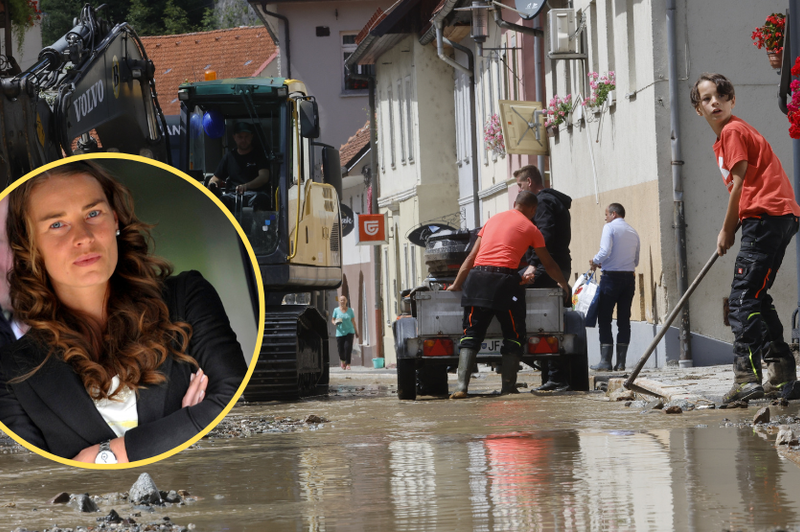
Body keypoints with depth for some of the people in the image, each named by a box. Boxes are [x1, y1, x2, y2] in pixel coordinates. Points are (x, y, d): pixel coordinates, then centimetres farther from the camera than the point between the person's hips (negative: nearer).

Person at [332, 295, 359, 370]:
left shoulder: (350, 310, 5)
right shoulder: (336, 310, 4)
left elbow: (353, 321, 10)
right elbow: (332, 320, 10)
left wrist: (356, 332, 11)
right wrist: (335, 323, -13)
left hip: (349, 331, 0)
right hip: (340, 332, 0)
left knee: (348, 347, -16)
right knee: (340, 349, -1)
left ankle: (348, 364, -10)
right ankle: (342, 360, 32)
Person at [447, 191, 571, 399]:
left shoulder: (493, 220, 24)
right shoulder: (530, 228, 13)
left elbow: (471, 257, 22)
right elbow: (549, 264, 20)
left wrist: (456, 285, 25)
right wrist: (564, 285, 35)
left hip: (477, 276, 4)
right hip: (504, 278, -4)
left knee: (471, 335, 2)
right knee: (514, 336, 10)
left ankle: (461, 386, -13)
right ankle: (508, 387, 3)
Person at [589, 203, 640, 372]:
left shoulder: (610, 227, -6)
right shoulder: (633, 232, 13)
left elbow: (605, 251, -19)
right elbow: (636, 261, 16)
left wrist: (595, 262, 1)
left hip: (611, 276, -5)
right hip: (629, 277, 6)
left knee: (604, 319, -1)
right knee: (624, 320, 7)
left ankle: (605, 361, -6)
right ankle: (621, 361, 5)